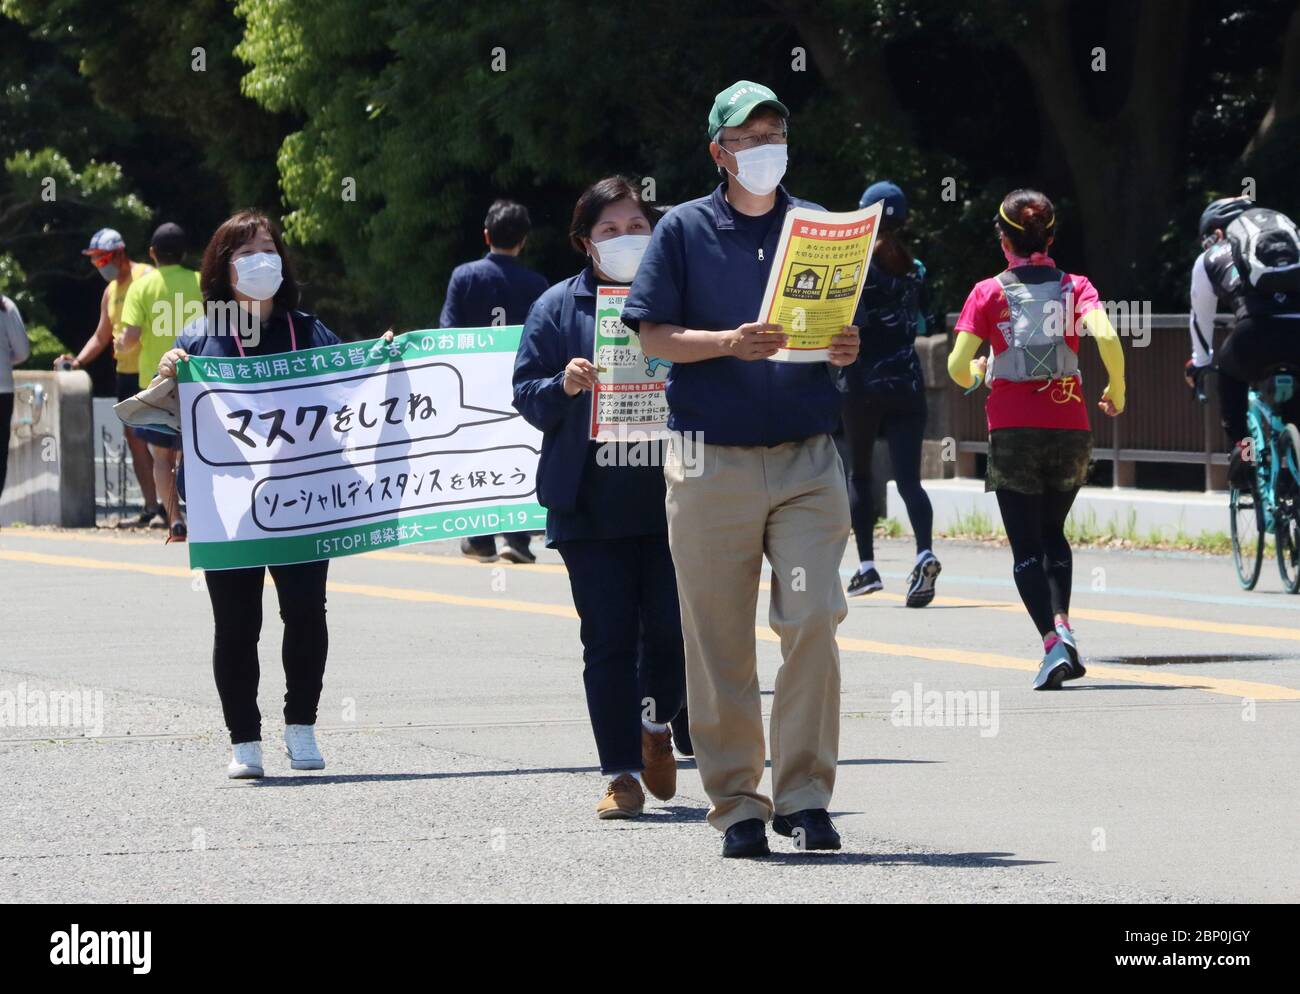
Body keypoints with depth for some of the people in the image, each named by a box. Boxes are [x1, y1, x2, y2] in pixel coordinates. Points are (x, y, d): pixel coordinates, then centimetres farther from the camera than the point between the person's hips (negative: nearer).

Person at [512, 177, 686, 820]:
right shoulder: (559, 307, 9)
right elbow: (526, 394, 7)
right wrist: (564, 386, -14)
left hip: (669, 499, 0)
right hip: (591, 503, 0)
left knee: (671, 628, -4)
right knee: (608, 640, -1)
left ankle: (657, 724, 26)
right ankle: (621, 773, 3)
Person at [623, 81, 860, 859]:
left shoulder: (819, 227, 12)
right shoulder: (685, 230, 5)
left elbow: (846, 329, 16)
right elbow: (655, 336, -1)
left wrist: (846, 349, -7)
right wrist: (732, 342, -17)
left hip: (806, 457, 1)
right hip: (713, 460, -1)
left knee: (814, 620, -11)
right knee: (719, 641, 1)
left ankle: (804, 793, -3)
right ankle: (737, 803, 8)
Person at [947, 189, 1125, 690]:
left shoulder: (989, 292, 1)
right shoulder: (1075, 287, 4)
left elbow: (958, 366, -6)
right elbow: (1106, 336, -14)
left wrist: (975, 375, 17)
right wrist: (1116, 391, 2)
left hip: (1013, 430, -2)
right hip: (1071, 427, 2)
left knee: (1026, 545, 0)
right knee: (1053, 532, 22)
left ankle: (1052, 641, -17)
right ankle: (1062, 623, 3)